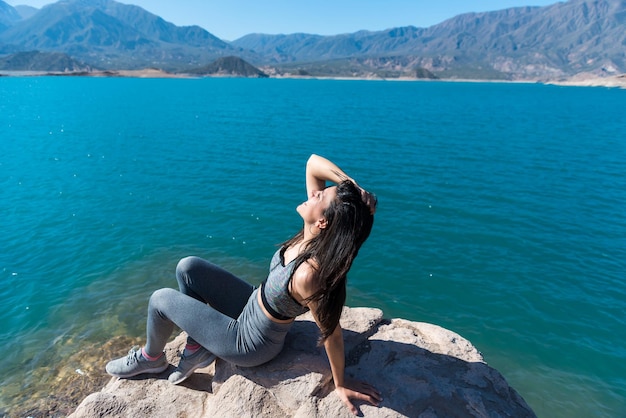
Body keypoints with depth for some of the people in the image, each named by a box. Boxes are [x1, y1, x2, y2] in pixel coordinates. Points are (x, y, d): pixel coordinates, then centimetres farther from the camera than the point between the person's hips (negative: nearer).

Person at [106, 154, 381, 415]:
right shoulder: (313, 237, -19)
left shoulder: (309, 274, -40)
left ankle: (151, 358, 34)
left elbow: (331, 334, -26)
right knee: (187, 267, 5)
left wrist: (341, 385, -12)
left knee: (160, 300, 2)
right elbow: (313, 163, -16)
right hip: (254, 307, 7)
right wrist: (348, 183, -30)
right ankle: (197, 347, 21)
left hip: (251, 344, -7)